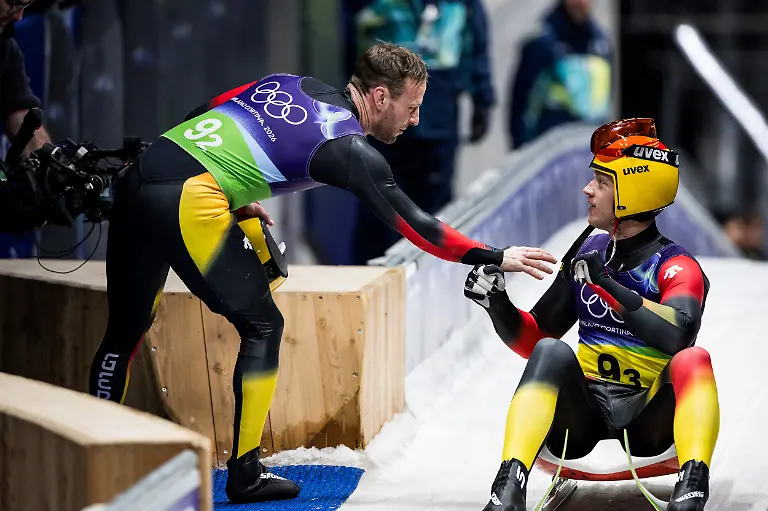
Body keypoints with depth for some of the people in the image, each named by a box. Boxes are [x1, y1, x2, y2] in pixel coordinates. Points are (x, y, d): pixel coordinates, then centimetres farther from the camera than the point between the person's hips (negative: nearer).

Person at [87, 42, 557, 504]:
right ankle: (245, 475, 7)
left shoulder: (291, 84, 20)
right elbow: (411, 224, 2)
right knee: (262, 326, 6)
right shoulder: (348, 147, 0)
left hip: (137, 177, 7)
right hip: (189, 201, -7)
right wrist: (495, 258, 8)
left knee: (126, 329, 15)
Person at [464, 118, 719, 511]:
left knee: (693, 360, -29)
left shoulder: (677, 267, -4)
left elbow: (678, 335, -26)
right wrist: (497, 303, -3)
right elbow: (532, 339, 17)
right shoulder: (588, 256, 13)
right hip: (582, 413, 3)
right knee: (551, 352, -26)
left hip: (646, 419, -3)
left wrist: (608, 284, -32)